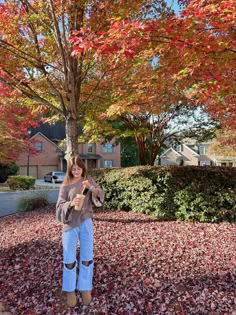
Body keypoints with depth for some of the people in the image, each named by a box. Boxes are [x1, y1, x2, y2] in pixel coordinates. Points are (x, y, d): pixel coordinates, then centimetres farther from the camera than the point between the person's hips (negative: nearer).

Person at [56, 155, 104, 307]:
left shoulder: (89, 180, 1)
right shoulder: (66, 185, -3)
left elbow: (101, 195, -3)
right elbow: (60, 205, -7)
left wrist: (91, 187, -21)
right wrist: (71, 203, -27)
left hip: (86, 222, 1)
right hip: (70, 223, -1)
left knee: (87, 258, 10)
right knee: (69, 259, 8)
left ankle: (85, 288, 29)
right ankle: (70, 290, 28)